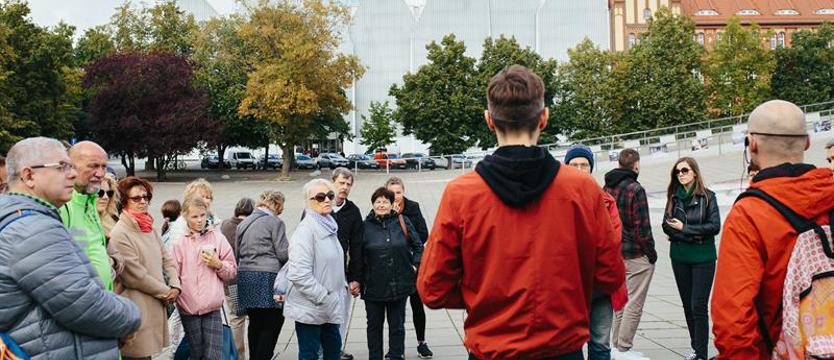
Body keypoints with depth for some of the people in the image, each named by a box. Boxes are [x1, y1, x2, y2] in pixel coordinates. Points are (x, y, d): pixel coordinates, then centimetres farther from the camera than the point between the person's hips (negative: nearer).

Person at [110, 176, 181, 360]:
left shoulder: (150, 229, 13)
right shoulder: (119, 234, -14)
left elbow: (168, 259, 14)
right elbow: (135, 277, -16)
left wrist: (175, 286, -3)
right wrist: (165, 291, -8)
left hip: (156, 305, 8)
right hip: (137, 310, -8)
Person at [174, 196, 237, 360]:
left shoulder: (217, 237, 6)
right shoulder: (179, 242, 4)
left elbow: (232, 271, 8)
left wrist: (218, 265, -9)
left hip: (213, 307, 0)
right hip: (188, 308, 0)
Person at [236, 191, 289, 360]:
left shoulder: (243, 223, 15)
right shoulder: (275, 222, -6)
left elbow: (238, 251, 19)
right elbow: (283, 254, -7)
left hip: (244, 276, 7)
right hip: (267, 276, -7)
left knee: (255, 323, 15)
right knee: (273, 323, -1)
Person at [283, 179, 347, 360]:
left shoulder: (329, 226, 10)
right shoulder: (306, 229, -17)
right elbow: (299, 274, -25)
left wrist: (342, 284, 12)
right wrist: (325, 298, -21)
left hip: (329, 308, 9)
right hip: (310, 308, -9)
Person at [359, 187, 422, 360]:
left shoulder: (403, 222, -1)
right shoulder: (366, 226, -3)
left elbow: (418, 246, 9)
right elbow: (358, 256, 2)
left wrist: (415, 266, 2)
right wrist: (360, 279, -2)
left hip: (399, 285, 0)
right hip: (373, 286, 0)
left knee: (397, 325, 11)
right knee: (374, 325, 12)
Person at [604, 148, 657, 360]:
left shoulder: (607, 189, 8)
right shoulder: (635, 189, -15)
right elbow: (641, 226, -16)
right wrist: (651, 253, -6)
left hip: (615, 253, 8)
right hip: (636, 255, -8)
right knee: (634, 303, -1)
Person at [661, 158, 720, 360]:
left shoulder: (707, 197, -4)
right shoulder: (674, 197, 6)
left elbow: (715, 226, -12)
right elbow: (666, 225, 0)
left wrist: (684, 228, -13)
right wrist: (693, 236, -13)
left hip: (703, 258, -4)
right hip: (679, 258, 4)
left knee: (699, 306, -6)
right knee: (687, 305, 12)